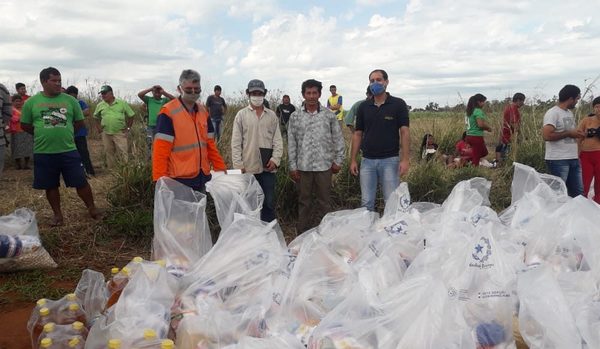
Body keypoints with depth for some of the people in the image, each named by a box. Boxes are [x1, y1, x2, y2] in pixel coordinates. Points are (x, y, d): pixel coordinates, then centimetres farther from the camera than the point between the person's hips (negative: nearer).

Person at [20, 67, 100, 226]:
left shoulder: (70, 100, 1)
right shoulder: (31, 102, -1)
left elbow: (79, 122, 10)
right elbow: (25, 125, 8)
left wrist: (65, 132, 5)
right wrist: (43, 134, 4)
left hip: (69, 151, 0)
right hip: (43, 153, 0)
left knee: (81, 182, 3)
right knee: (51, 186, 10)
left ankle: (92, 208, 20)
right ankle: (58, 214, 25)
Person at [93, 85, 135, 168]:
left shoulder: (122, 103, 0)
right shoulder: (100, 105, 8)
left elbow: (131, 115, 5)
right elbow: (96, 117, 23)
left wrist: (128, 128, 1)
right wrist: (99, 127, 11)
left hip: (120, 133, -4)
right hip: (106, 134, 4)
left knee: (122, 153, -8)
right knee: (109, 153, 10)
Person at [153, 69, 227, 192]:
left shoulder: (203, 111, 10)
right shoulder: (168, 112, -10)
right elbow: (160, 150, -14)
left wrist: (221, 169, 9)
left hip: (202, 176, 6)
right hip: (179, 179, -6)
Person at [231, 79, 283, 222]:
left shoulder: (272, 115, 8)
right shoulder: (241, 115, 2)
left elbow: (278, 140, 5)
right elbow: (236, 142, -1)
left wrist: (275, 159, -8)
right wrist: (238, 165, -7)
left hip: (268, 167, 2)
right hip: (248, 167, -1)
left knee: (269, 202, 7)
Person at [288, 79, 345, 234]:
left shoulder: (329, 115, 2)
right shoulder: (295, 116, 3)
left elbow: (338, 139, 6)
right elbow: (291, 143, 3)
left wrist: (337, 161, 1)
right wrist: (292, 166, 0)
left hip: (324, 165, 0)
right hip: (303, 166, 1)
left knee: (324, 201, 7)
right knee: (304, 201, 9)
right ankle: (302, 234, 20)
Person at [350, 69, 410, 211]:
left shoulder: (398, 104, -2)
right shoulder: (363, 107, 8)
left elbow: (404, 132, -6)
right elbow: (357, 134, 10)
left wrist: (405, 159, -15)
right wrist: (353, 160, 5)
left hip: (390, 160, -3)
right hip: (367, 161, 3)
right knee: (366, 202, 6)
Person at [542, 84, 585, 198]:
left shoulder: (569, 113, 16)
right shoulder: (552, 113, -12)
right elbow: (546, 135, -23)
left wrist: (577, 133, 5)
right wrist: (569, 133, -17)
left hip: (574, 159, 9)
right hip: (558, 160, -9)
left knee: (578, 193, 11)